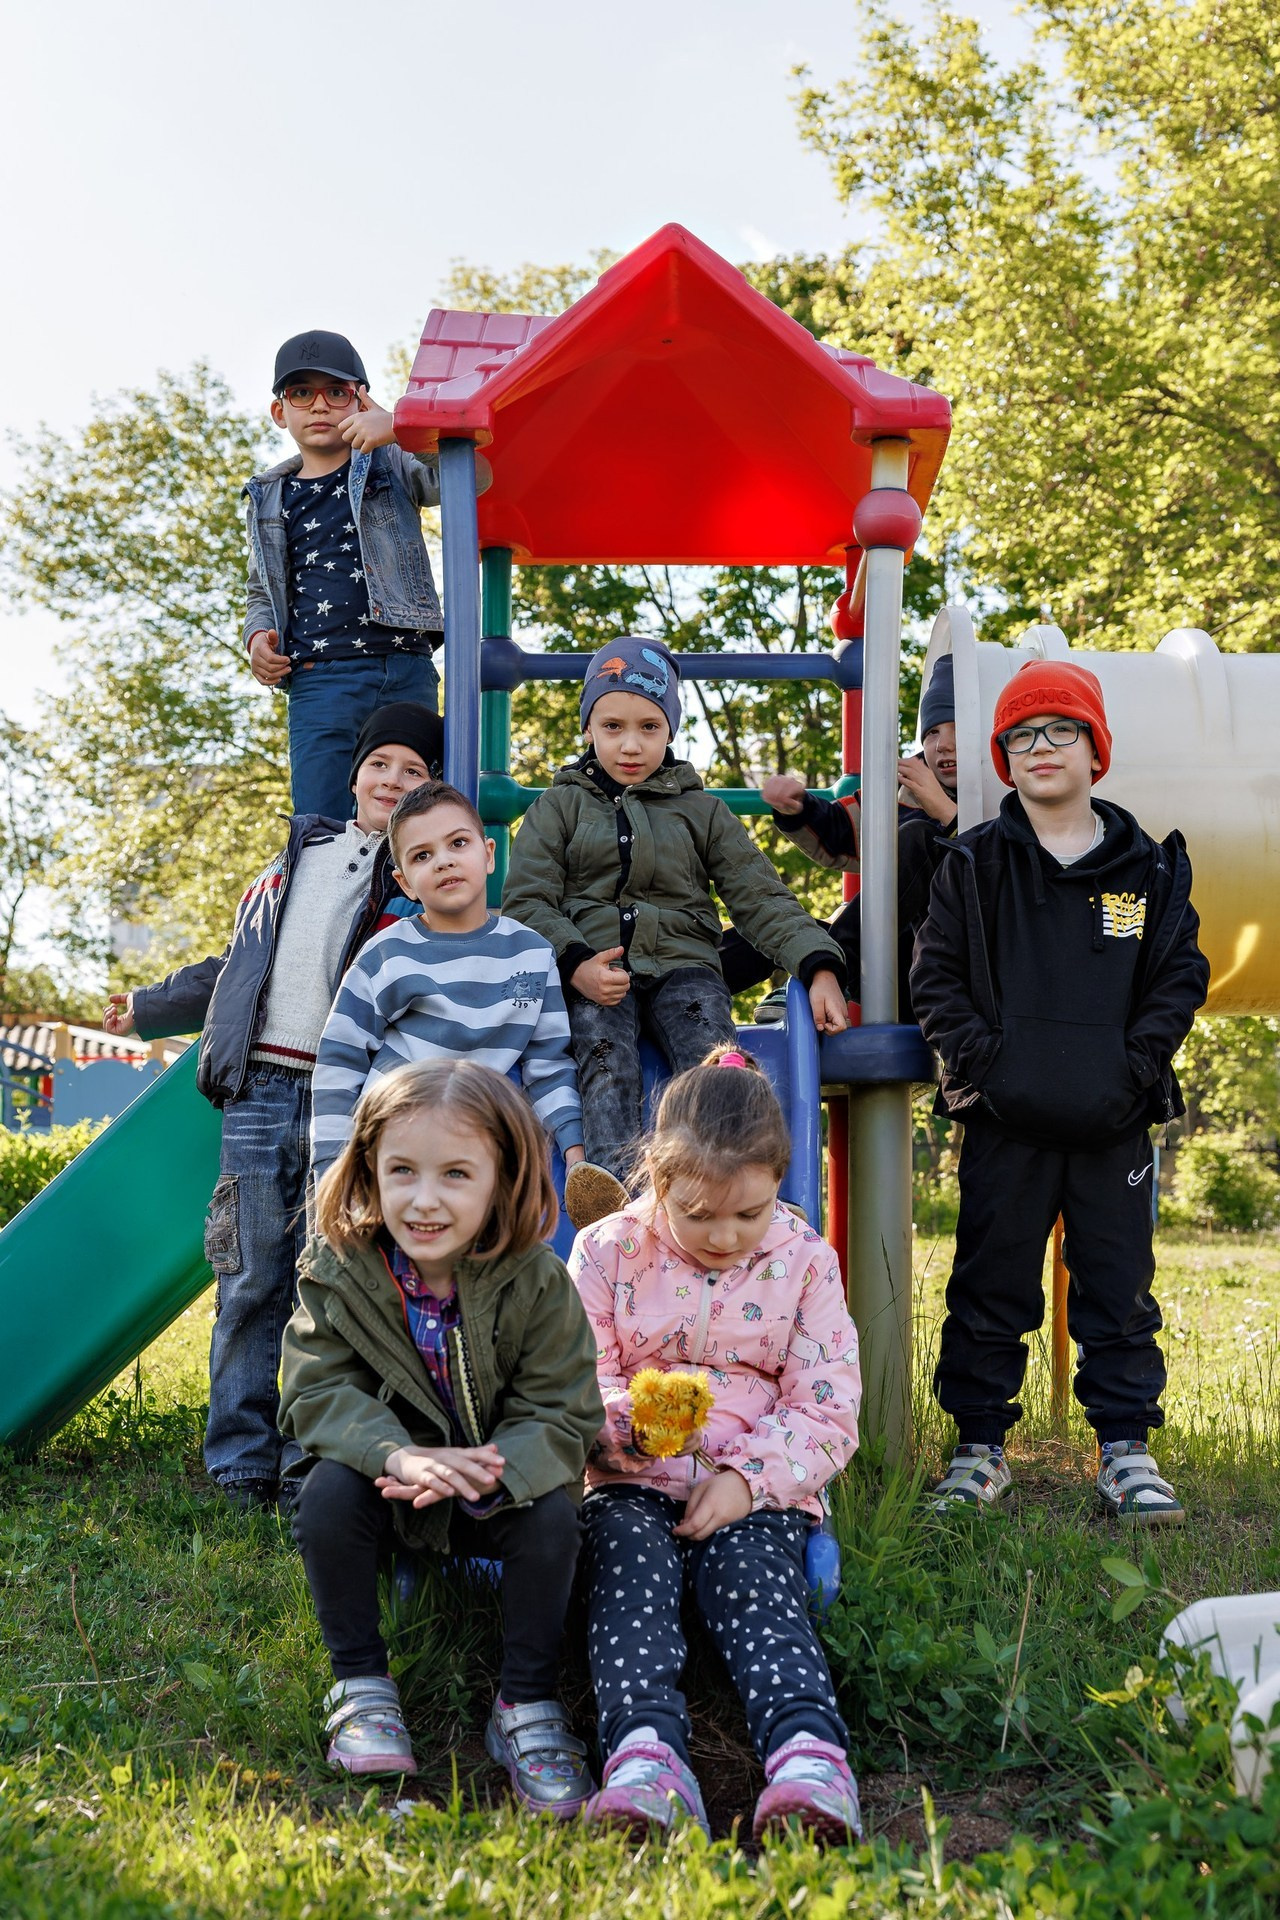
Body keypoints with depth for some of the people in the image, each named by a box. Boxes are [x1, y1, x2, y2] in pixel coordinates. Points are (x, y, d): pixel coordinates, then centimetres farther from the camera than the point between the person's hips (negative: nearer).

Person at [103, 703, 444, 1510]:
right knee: (251, 1283, 4)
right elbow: (240, 964, 29)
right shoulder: (299, 854, 19)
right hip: (259, 1089, 4)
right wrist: (150, 1007, 35)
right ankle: (241, 1468, 12)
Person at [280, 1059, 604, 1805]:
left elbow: (561, 1420, -20)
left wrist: (483, 1473, -40)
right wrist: (398, 1455, -39)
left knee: (553, 1515, -29)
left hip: (497, 1489, -1)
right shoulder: (340, 1270, -14)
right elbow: (317, 1392, -18)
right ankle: (361, 1683, -7)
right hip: (389, 1483, 1)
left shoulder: (537, 1283, -19)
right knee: (328, 1489, -28)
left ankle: (528, 1704, -7)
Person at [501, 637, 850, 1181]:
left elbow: (761, 899, 12)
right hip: (590, 973, -1)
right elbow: (526, 901, 7)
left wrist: (820, 968, -6)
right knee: (607, 1064, -34)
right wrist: (576, 965, -14)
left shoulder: (700, 811, 21)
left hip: (682, 965, 2)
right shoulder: (559, 806, 19)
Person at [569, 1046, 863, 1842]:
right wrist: (622, 1421, -23)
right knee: (630, 1568, -31)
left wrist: (748, 1476, -16)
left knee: (759, 1582, -30)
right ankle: (645, 1749, -51)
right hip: (632, 1484, 0)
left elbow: (828, 1411, 0)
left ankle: (809, 1752, -50)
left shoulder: (805, 1262, 3)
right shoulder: (607, 1252, 3)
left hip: (756, 1491, 0)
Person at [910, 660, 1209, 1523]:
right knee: (991, 1285, 5)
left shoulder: (1149, 868, 6)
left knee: (1119, 1286, 6)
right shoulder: (974, 863, 4)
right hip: (1006, 1124, -1)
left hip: (1114, 1124, 1)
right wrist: (981, 1060, -9)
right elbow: (937, 974, 2)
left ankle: (1126, 1452, 17)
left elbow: (1180, 978, 5)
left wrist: (1135, 1068, -6)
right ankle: (981, 1446, 17)